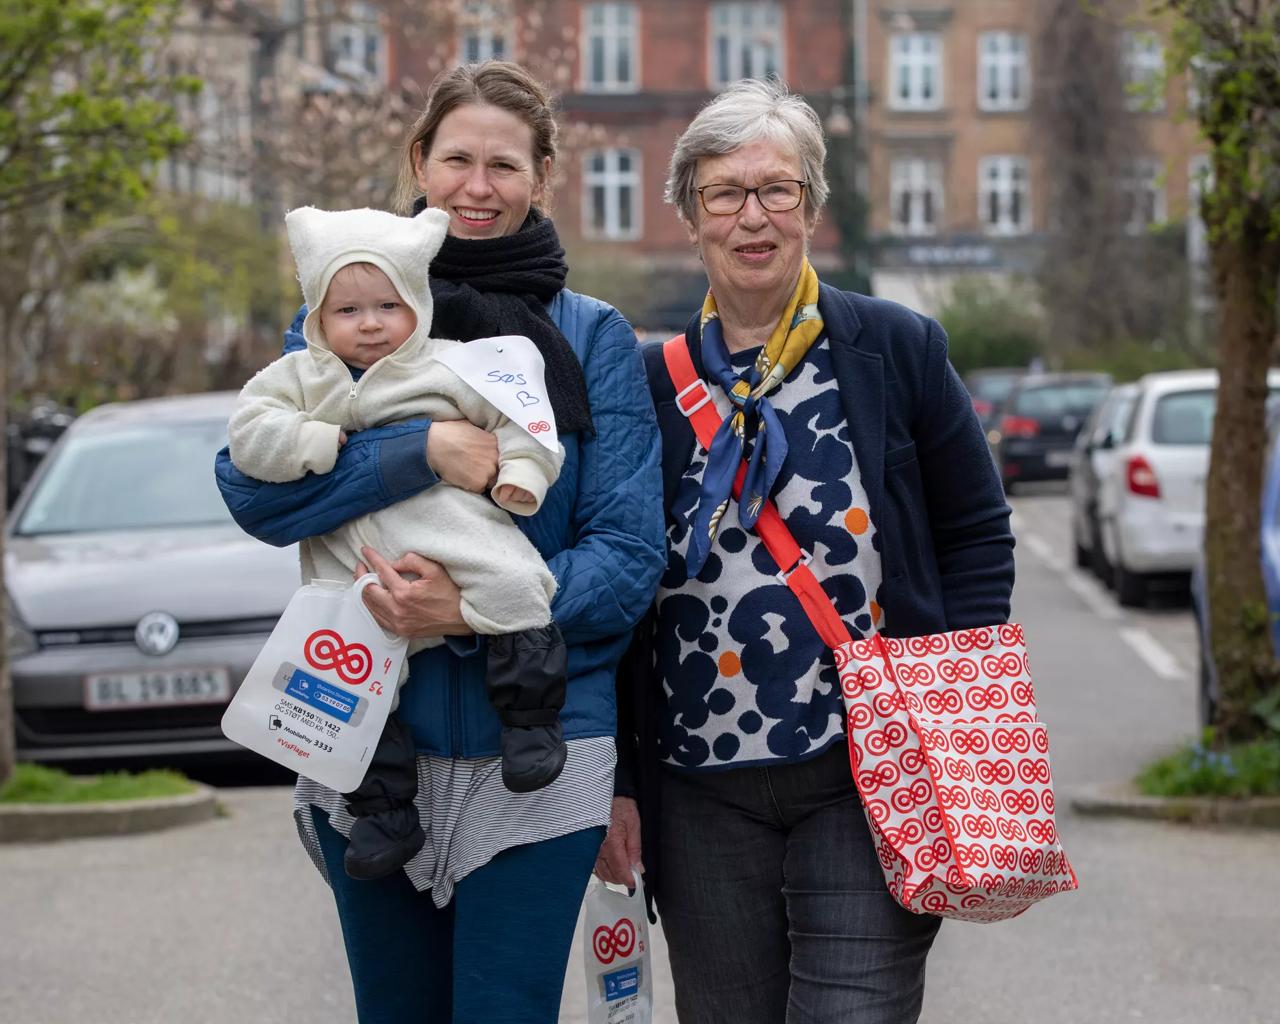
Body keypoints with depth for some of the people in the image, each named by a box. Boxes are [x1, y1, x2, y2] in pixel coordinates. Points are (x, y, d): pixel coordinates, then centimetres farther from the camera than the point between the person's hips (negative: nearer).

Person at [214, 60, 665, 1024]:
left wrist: (482, 612, -20)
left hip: (538, 750, -2)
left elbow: (629, 553, -5)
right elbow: (254, 489, -8)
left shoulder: (593, 337, 1)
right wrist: (424, 450, -20)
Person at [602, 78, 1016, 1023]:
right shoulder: (652, 382, 7)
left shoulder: (899, 350, 2)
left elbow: (978, 535, 5)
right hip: (700, 794, 3)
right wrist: (614, 783, 6)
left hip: (872, 779, -2)